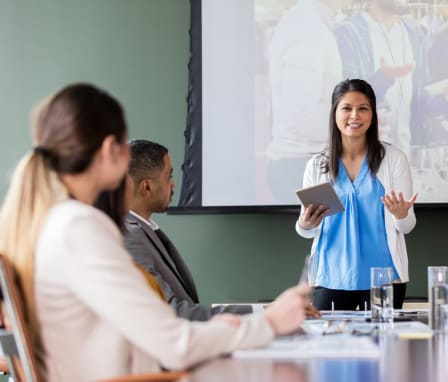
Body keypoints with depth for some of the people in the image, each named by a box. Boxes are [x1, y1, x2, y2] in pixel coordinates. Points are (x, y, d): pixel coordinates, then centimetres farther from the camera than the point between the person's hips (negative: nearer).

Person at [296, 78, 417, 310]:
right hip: (331, 278, 1)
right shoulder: (317, 165, 5)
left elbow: (407, 226, 2)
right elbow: (308, 230, 10)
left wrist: (401, 215, -20)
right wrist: (305, 225, -13)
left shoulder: (393, 159, 0)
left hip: (383, 277, -1)